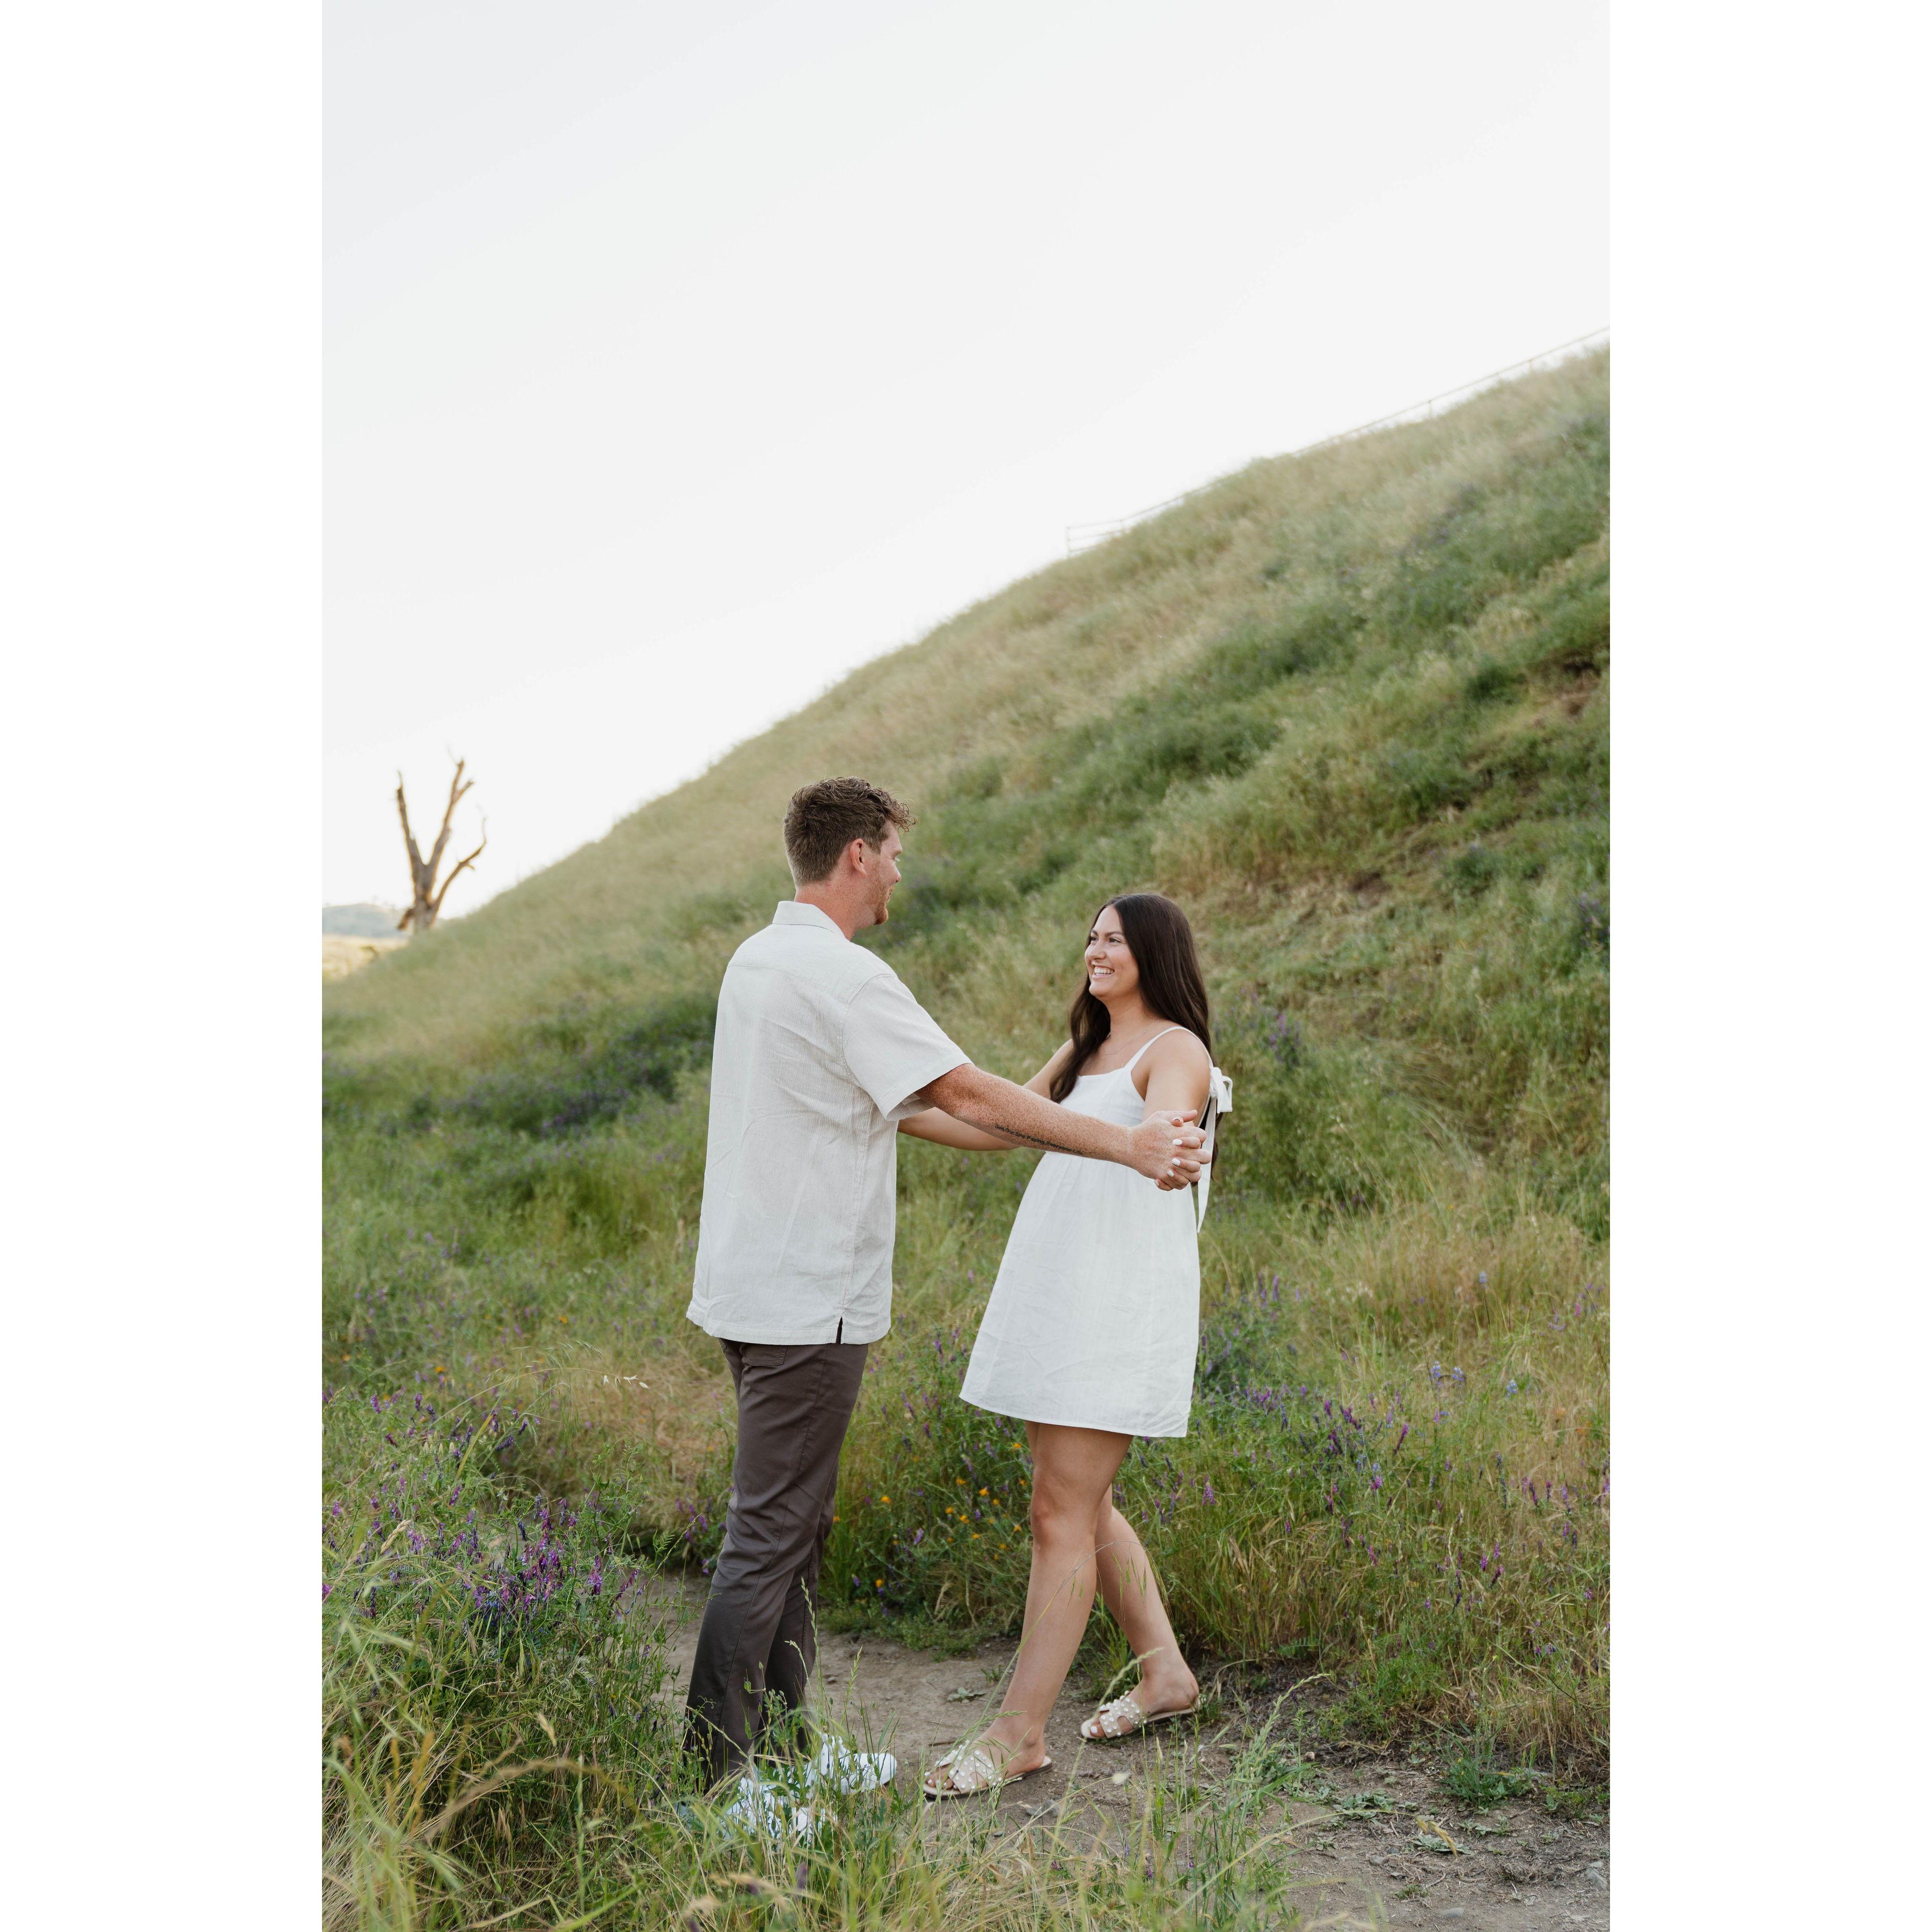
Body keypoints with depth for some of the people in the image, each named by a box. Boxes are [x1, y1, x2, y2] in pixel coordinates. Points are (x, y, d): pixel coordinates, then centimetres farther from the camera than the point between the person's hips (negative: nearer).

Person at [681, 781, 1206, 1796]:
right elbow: (970, 1096, -19)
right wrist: (1127, 1144, -16)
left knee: (794, 1523, 16)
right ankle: (714, 1766, 3)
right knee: (768, 1537, -4)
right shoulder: (843, 976, -17)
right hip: (806, 1301, -10)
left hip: (753, 1284, 10)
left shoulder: (757, 959, 12)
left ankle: (775, 1740, 24)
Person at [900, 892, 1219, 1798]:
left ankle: (1019, 1732, -3)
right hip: (1059, 1295, 9)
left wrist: (1164, 1144, -49)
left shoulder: (1174, 1048, -6)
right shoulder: (1085, 1051, 21)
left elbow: (1168, 1125, -27)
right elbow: (1000, 1126, 23)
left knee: (1062, 1512, -8)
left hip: (1120, 1304, -9)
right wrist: (895, 1114, 15)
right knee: (1079, 1502, 15)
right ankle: (1164, 1673, 29)